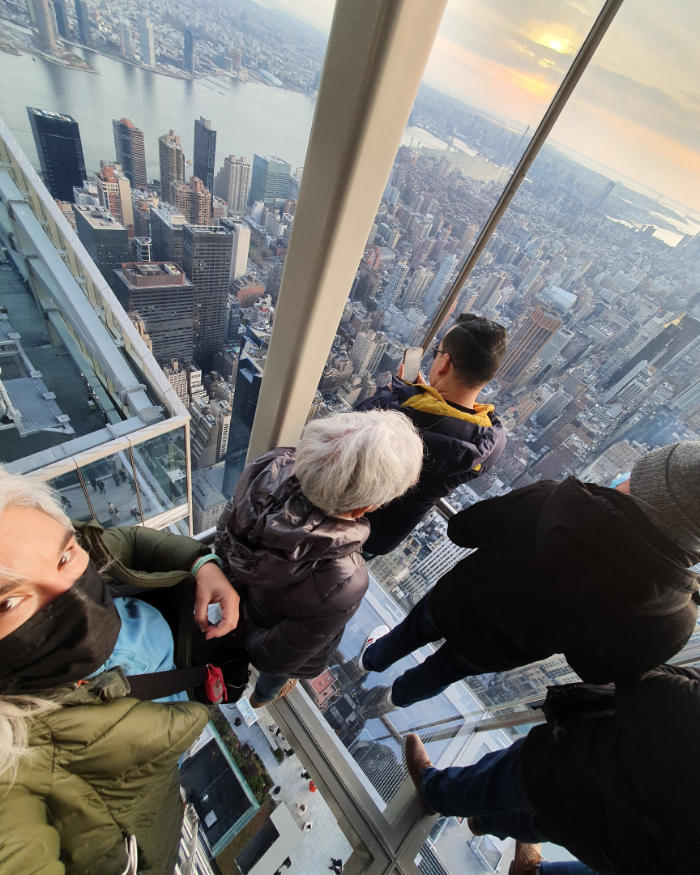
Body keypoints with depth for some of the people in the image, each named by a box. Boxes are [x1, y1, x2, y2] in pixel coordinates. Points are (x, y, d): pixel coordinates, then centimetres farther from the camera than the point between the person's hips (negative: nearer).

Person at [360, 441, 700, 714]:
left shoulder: (550, 502, -38)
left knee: (414, 630, 35)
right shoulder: (671, 621, -33)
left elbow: (461, 529, -21)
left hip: (453, 604, -1)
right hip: (494, 653, 2)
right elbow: (601, 669, -12)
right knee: (444, 669, 36)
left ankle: (373, 659, 67)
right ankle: (395, 697, 67)